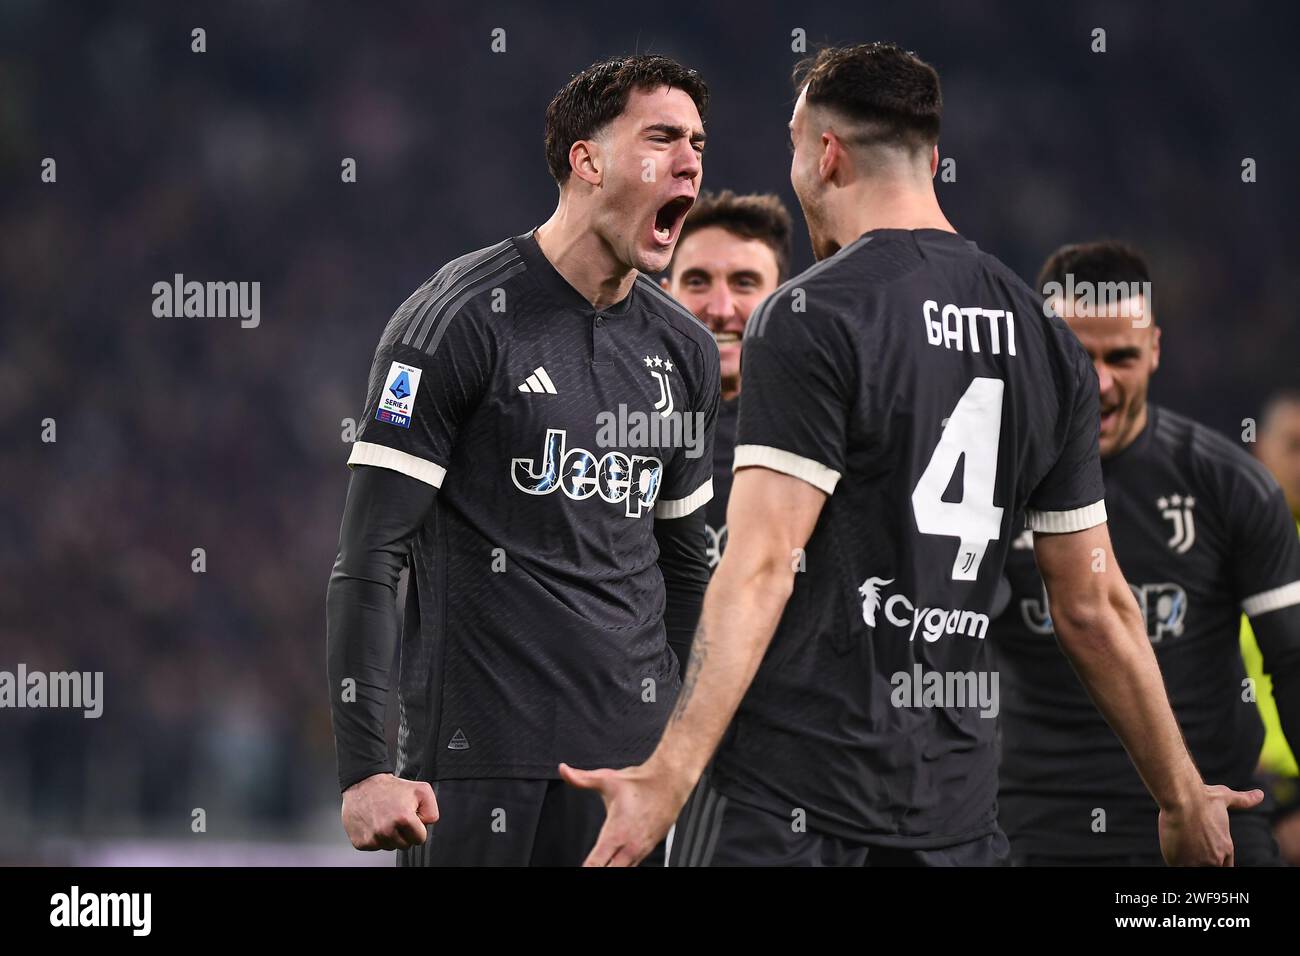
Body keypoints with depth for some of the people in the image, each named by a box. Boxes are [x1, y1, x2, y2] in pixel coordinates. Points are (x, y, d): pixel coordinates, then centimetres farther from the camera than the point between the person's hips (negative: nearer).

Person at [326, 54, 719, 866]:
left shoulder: (684, 349, 13)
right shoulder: (460, 320, -7)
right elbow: (368, 561, -11)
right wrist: (366, 770, -17)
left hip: (636, 757, 6)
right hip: (479, 760, -6)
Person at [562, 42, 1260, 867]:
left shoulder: (813, 318, -8)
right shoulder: (1047, 342, 11)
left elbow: (762, 564, -18)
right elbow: (1093, 606, 13)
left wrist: (672, 775, -24)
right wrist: (1183, 797, 22)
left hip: (787, 798, -6)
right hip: (955, 810, 6)